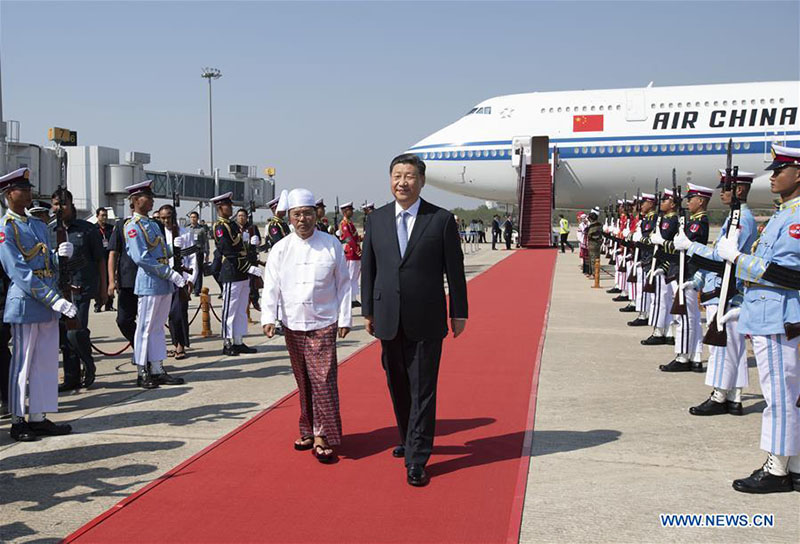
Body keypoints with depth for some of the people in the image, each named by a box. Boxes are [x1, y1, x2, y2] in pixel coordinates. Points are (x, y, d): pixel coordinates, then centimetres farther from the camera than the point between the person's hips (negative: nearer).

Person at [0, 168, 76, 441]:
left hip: (48, 303, 7)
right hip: (25, 303, -7)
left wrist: (61, 255, -5)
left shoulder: (38, 225, 14)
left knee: (46, 362, 11)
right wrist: (55, 299, -23)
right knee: (22, 363, 2)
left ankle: (38, 418, 20)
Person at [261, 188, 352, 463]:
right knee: (303, 382, 11)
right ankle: (308, 431, 24)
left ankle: (322, 437, 1)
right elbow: (271, 286, 1)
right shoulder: (280, 249, 2)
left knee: (323, 381, -7)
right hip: (292, 325, 3)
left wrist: (345, 319, 1)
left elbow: (343, 284, 3)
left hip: (323, 325, -2)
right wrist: (268, 317, -11)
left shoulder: (332, 245, -1)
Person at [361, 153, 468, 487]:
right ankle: (408, 439, 36)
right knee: (398, 387, 16)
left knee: (422, 391, -1)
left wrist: (459, 313, 0)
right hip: (389, 320, 4)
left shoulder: (442, 219, -4)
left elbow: (454, 269, -1)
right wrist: (368, 310, 8)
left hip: (426, 321, -3)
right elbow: (368, 268, 9)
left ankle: (416, 460, 6)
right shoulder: (376, 219, 5)